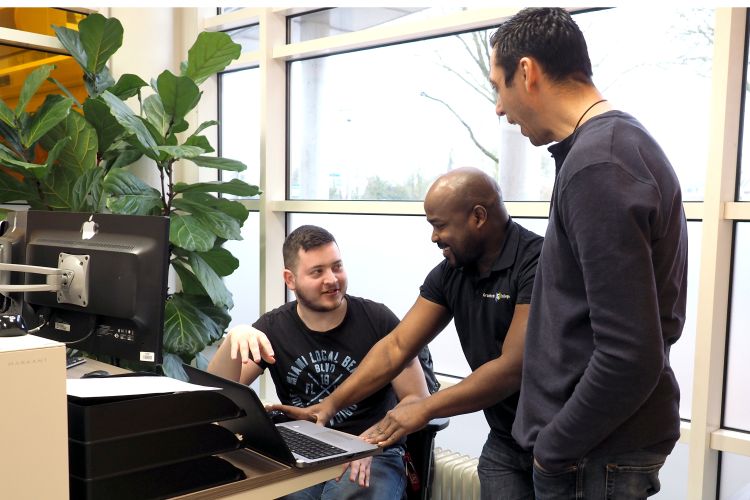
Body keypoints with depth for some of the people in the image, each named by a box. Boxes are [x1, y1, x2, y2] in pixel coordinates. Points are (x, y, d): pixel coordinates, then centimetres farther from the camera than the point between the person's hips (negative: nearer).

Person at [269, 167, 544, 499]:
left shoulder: (536, 263, -21)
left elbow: (514, 368, -25)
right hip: (504, 443, 5)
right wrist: (330, 404, -6)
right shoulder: (449, 273, 1)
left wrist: (425, 409, -21)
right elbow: (396, 347, 1)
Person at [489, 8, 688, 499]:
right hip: (609, 438, 9)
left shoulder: (596, 165, -23)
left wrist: (552, 449, -12)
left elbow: (628, 358, -26)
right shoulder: (624, 142, 8)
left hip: (594, 455, -9)